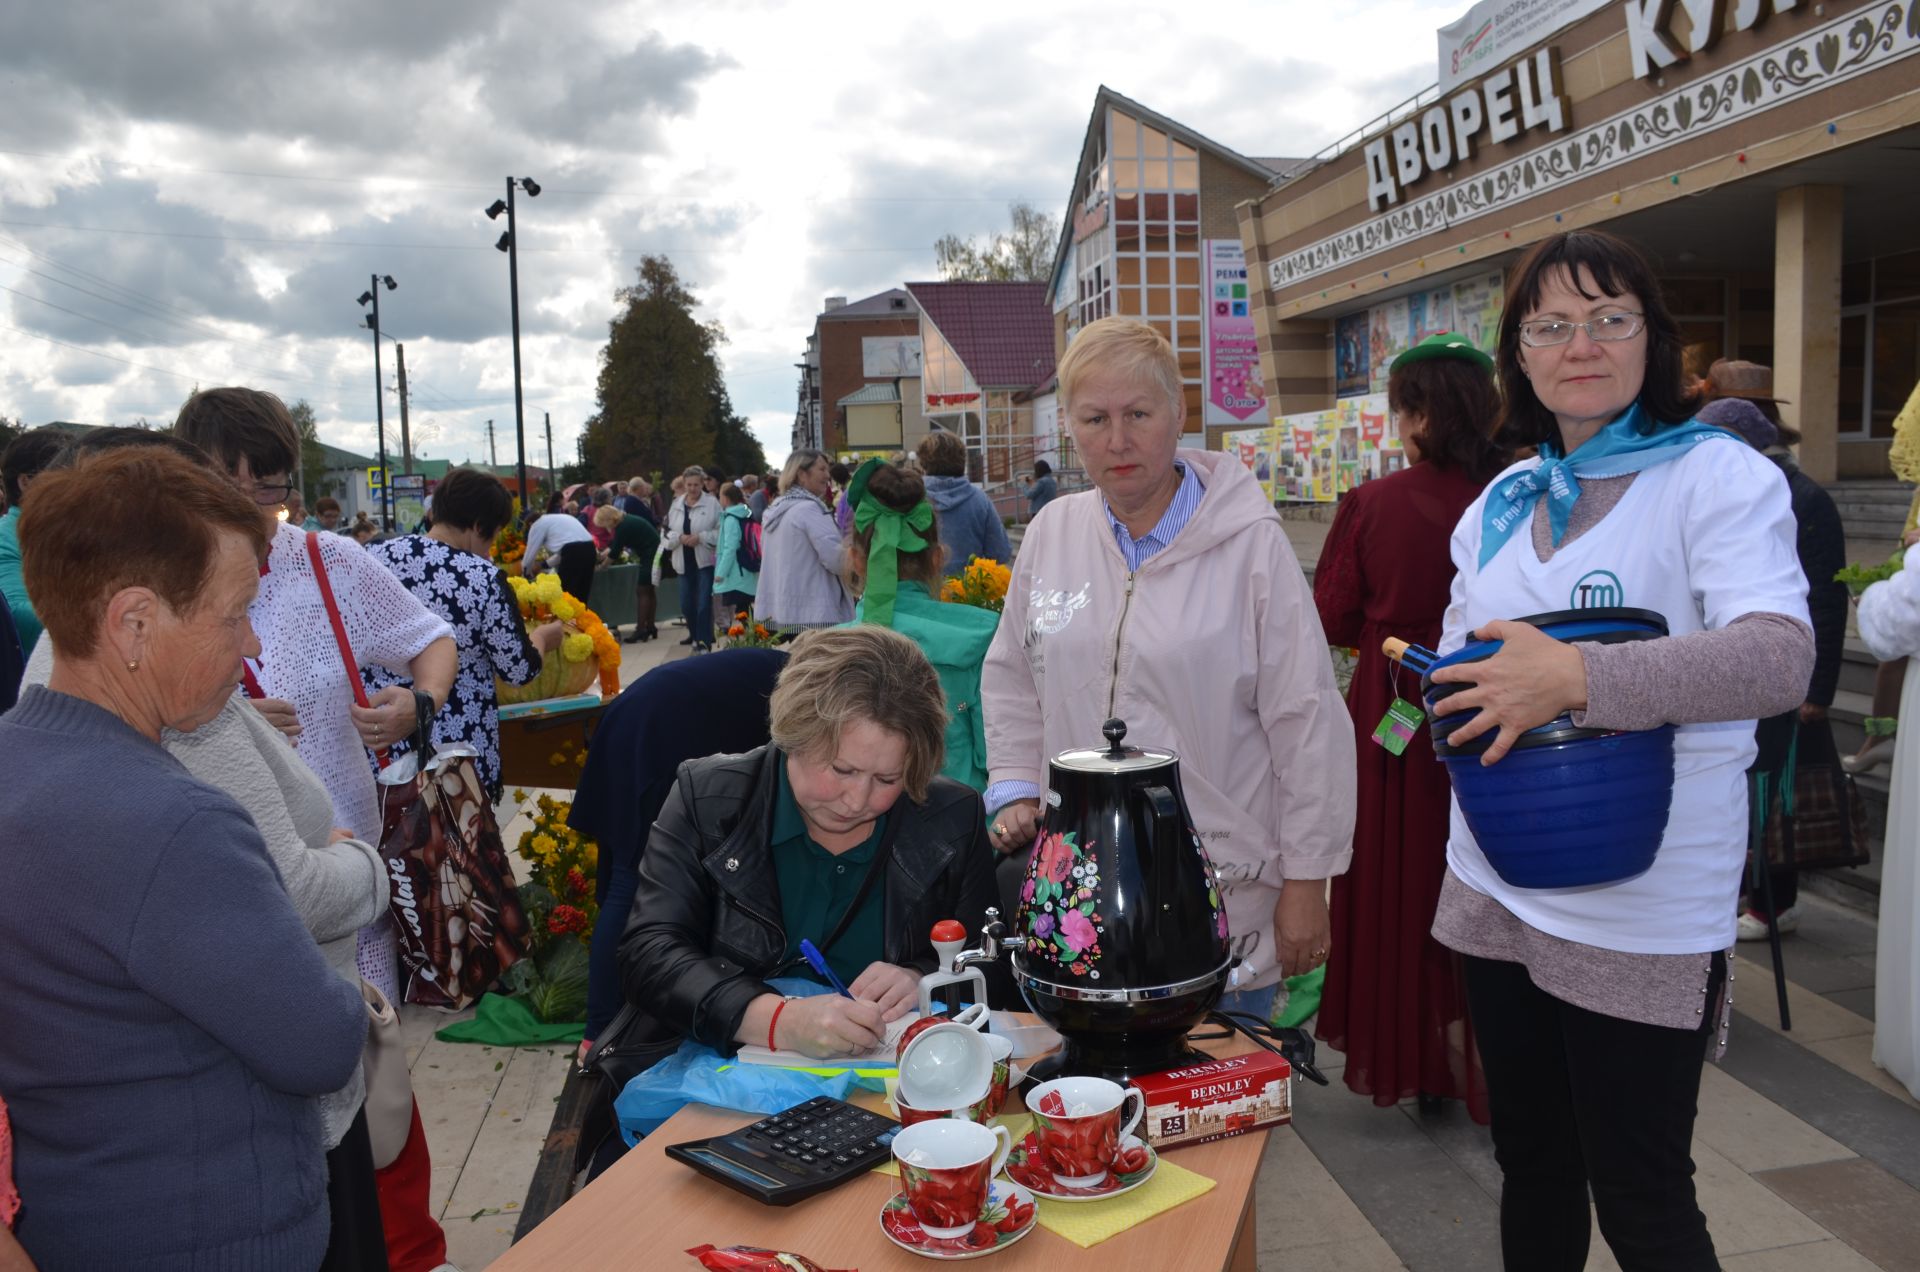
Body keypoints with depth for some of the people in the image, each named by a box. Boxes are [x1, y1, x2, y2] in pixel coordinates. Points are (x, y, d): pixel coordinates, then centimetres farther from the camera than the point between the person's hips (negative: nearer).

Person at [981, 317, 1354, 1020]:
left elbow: (1307, 719, -6)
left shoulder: (1251, 543, -8)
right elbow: (1013, 681, 17)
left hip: (1224, 890, -3)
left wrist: (1306, 880, -6)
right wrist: (1014, 790, 5)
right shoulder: (1052, 534, 5)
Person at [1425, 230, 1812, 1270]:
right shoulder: (1505, 499, 10)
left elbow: (1779, 657, -23)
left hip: (1642, 912, -6)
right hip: (1496, 890, 6)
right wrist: (1470, 695, -6)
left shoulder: (1719, 475, -9)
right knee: (1532, 1166, 22)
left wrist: (1575, 679, -33)